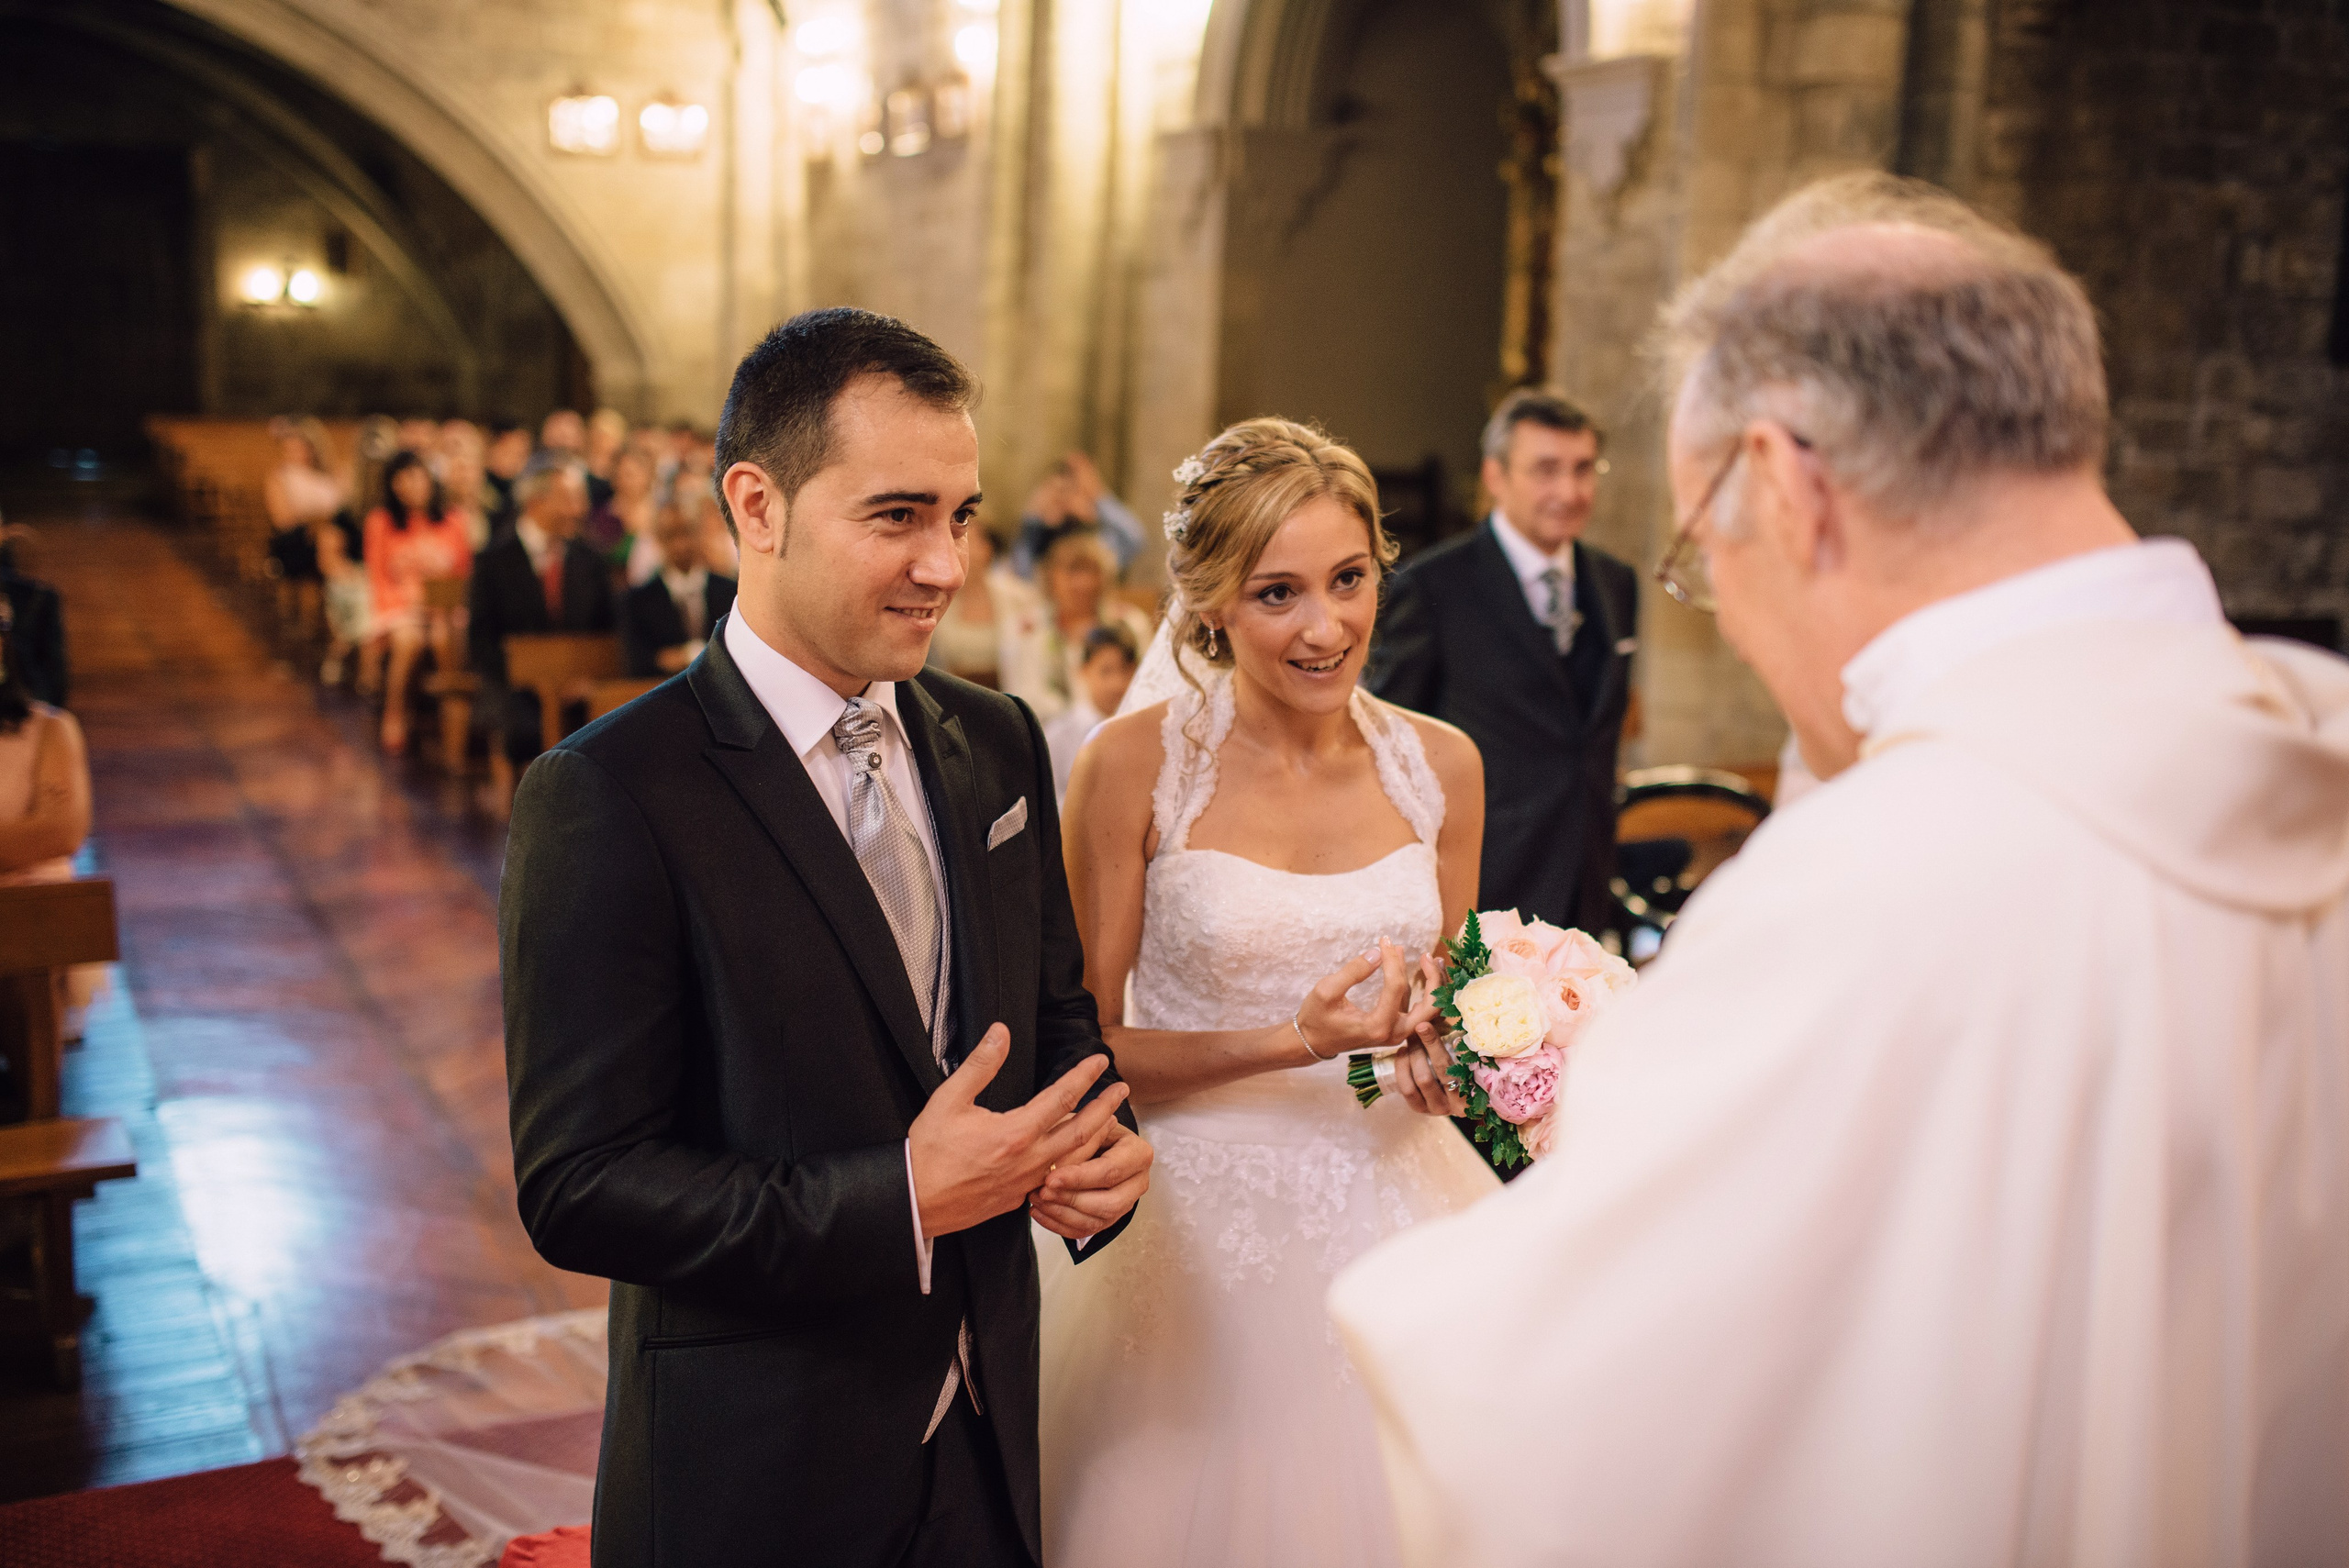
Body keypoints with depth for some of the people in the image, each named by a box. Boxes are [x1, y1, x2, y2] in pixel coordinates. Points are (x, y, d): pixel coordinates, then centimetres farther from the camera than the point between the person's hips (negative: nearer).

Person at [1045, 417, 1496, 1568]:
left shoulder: (1439, 765, 1)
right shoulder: (1136, 764, -12)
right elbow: (1084, 1046, -10)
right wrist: (1292, 1044, -22)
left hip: (1390, 1212, 4)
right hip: (1204, 1226, -3)